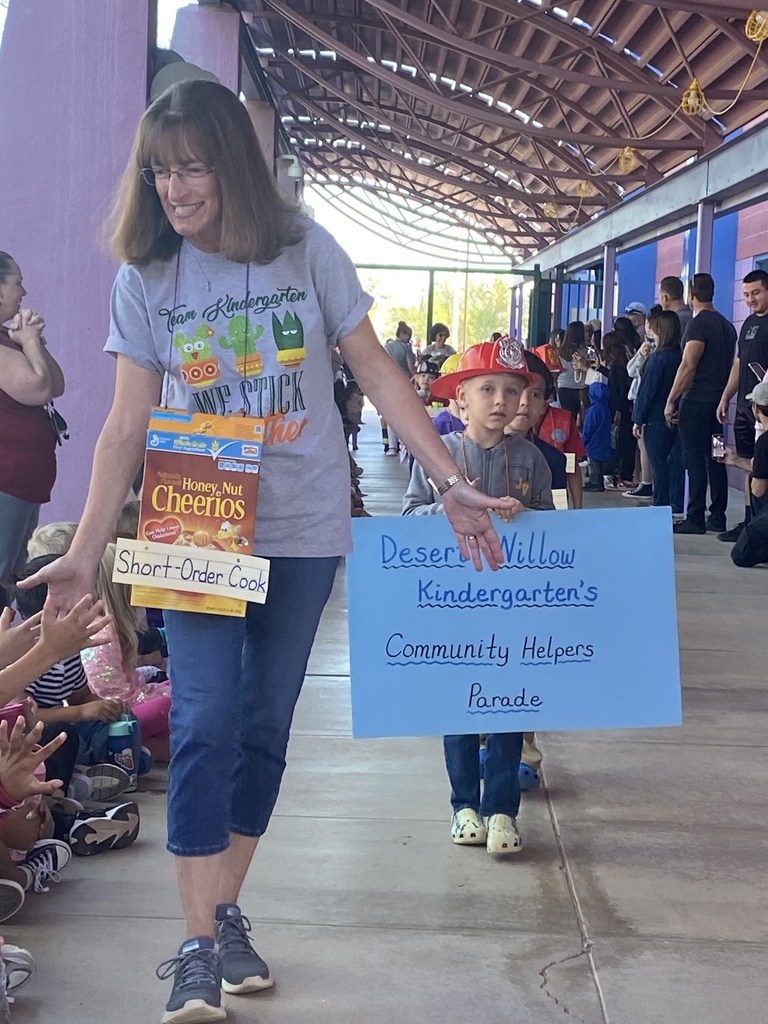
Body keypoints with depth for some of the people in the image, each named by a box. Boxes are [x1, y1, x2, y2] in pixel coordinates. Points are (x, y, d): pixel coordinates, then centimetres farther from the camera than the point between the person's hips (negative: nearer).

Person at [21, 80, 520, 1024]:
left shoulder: (307, 252, -3)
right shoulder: (145, 280, -2)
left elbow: (379, 377, 0)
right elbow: (126, 426, -1)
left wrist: (452, 482, -7)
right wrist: (86, 551, -8)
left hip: (304, 528, 1)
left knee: (265, 725, 8)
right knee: (205, 724, -9)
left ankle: (226, 917, 22)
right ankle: (199, 948, -2)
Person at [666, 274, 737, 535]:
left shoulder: (698, 324, -11)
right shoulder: (727, 326, 15)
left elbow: (688, 366, -17)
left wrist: (671, 401, -15)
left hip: (697, 401, -8)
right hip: (718, 401, 8)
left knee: (695, 461, -6)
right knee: (715, 460, 10)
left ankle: (695, 519, -7)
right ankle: (717, 517, 13)